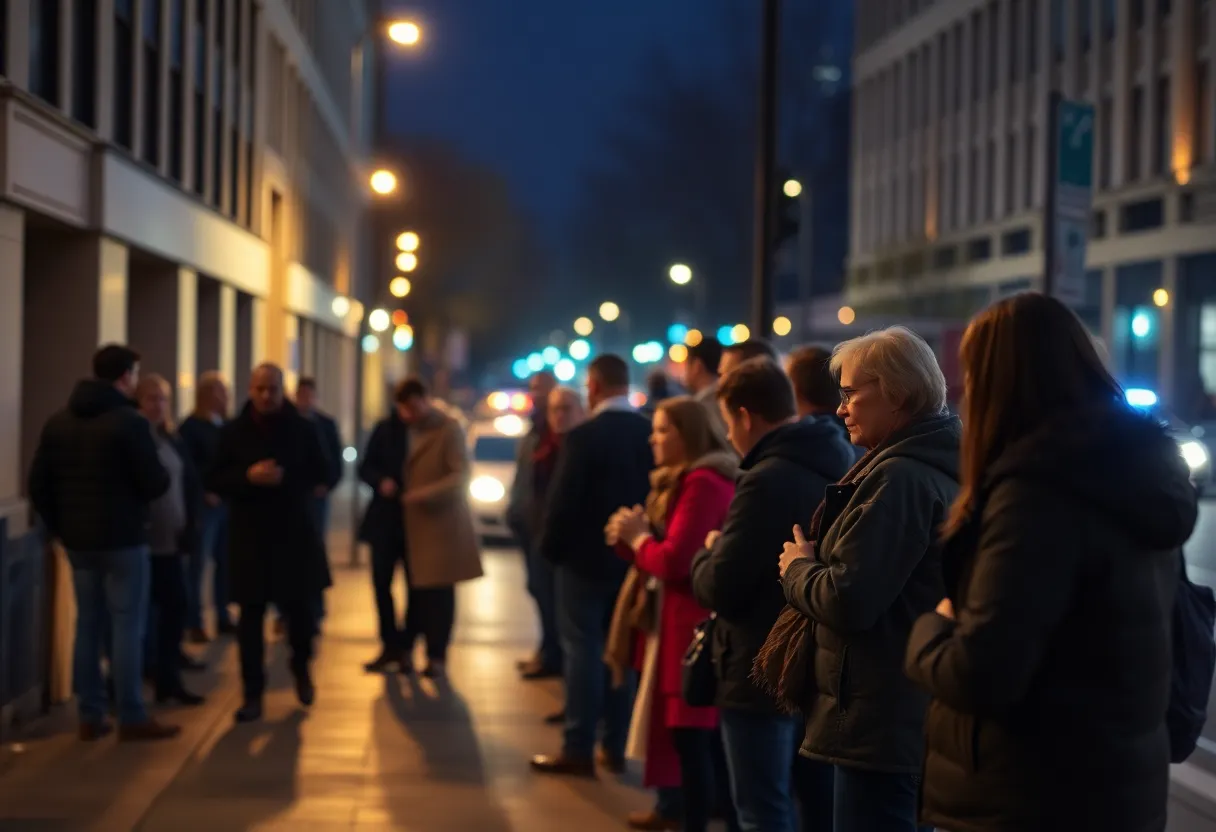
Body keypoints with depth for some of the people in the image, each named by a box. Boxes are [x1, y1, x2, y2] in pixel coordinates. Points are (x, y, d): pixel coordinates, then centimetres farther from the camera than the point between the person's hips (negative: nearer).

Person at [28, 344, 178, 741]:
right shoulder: (130, 422, -14)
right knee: (127, 627, -2)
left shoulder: (58, 421, 8)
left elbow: (39, 484, 8)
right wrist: (162, 476, 7)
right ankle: (132, 718, 0)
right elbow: (155, 484, -15)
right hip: (123, 539, -6)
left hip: (78, 540, 6)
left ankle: (90, 716, 12)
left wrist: (59, 526, 15)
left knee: (88, 625, 11)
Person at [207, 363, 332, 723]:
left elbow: (322, 473, 2)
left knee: (301, 607, 4)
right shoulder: (233, 431, 0)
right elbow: (214, 480, -1)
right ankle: (253, 694, 7)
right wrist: (248, 476, -19)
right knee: (251, 616, 0)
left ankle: (302, 669, 34)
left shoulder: (303, 428, 0)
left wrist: (287, 477, -12)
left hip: (295, 532, 0)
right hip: (249, 534, 0)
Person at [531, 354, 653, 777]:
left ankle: (578, 749, 2)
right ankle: (615, 747, 16)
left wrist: (551, 547, -2)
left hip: (586, 557, -5)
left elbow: (563, 500, -16)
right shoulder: (651, 434, 0)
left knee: (582, 650, 1)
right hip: (632, 558, 5)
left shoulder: (583, 436, -16)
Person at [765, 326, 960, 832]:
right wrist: (815, 566, 8)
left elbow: (848, 600, -23)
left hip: (880, 722, -11)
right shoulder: (935, 468, 14)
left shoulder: (899, 477, -18)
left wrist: (798, 568, -4)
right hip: (914, 715, 11)